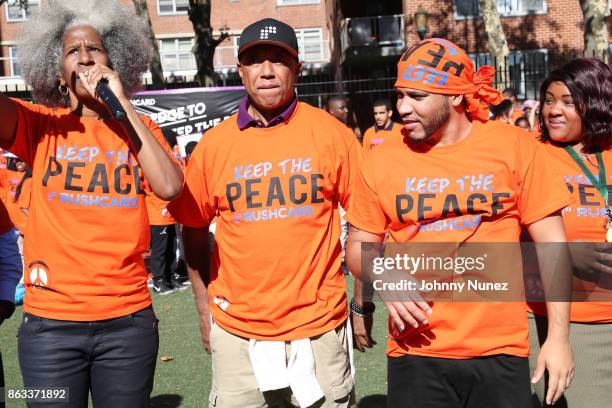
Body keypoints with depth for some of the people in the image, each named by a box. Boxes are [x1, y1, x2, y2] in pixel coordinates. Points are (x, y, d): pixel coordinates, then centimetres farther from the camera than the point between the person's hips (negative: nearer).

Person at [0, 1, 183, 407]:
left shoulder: (141, 129, 6)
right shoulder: (40, 125, 1)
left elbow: (169, 187, -13)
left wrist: (122, 103, -10)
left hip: (129, 321, 1)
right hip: (49, 323, -1)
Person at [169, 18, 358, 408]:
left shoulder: (331, 133, -5)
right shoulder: (213, 145, -1)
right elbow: (194, 231, 8)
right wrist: (205, 309, 7)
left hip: (319, 330, -1)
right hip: (236, 333, 1)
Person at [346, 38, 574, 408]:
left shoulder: (512, 145, -3)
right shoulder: (381, 160, 0)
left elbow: (551, 241, -1)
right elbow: (359, 246, 9)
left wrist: (559, 335, -4)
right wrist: (384, 279, -12)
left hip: (502, 354, 0)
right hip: (415, 356, 1)